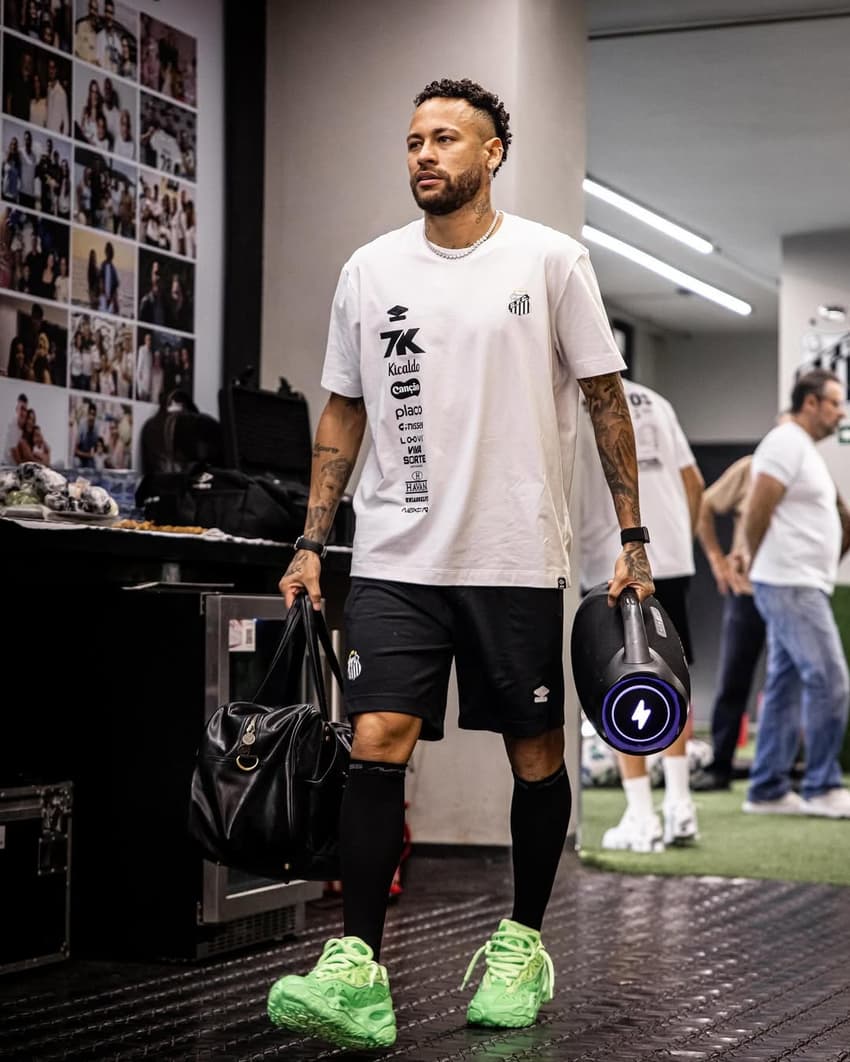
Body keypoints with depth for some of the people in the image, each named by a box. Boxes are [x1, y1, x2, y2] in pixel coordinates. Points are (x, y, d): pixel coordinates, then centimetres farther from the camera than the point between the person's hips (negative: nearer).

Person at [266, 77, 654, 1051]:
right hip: (397, 557, 2)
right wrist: (311, 544, 7)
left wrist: (632, 540, -3)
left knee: (536, 754, 7)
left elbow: (605, 398, 2)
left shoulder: (549, 260, 0)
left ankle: (522, 942, 25)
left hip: (518, 559, -1)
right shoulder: (370, 270, 8)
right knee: (375, 743, -11)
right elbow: (343, 412, 13)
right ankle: (357, 970, -11)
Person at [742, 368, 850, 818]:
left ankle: (767, 791, 11)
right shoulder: (786, 443, -11)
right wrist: (758, 562, -1)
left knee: (785, 688, 9)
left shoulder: (803, 449, 20)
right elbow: (756, 514, -15)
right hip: (791, 585, -10)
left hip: (804, 586, 10)